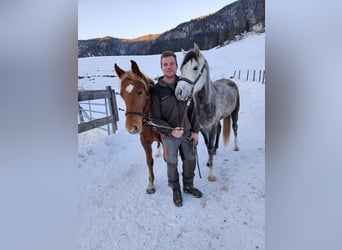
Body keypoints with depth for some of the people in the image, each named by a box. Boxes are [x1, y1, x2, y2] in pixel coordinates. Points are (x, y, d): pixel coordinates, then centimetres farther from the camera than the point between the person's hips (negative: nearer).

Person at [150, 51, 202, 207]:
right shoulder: (156, 90, -14)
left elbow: (192, 109, 4)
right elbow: (154, 118, -12)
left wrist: (195, 130, 1)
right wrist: (171, 131, -23)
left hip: (187, 132, 4)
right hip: (169, 135, -4)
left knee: (190, 161, 18)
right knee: (172, 164, 12)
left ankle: (188, 186, 43)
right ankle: (176, 190, 38)